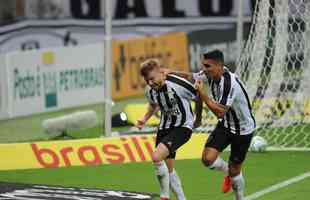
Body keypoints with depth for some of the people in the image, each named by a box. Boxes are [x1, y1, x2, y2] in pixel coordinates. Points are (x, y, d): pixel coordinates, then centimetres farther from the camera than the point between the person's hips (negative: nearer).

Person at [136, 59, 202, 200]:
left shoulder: (178, 85, -24)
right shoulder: (150, 90, -4)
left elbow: (198, 98, -8)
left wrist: (198, 119, 5)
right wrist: (144, 119, 6)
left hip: (183, 127, -7)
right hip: (164, 127, 7)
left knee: (157, 157, -25)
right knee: (168, 169, 11)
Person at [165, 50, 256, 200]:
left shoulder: (230, 83, -33)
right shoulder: (210, 74, -10)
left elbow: (219, 112, -34)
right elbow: (191, 77, 8)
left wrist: (202, 94, -33)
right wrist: (171, 72, -5)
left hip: (242, 129, -6)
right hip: (225, 124, 6)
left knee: (234, 170, 2)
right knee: (208, 158, -10)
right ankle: (228, 172, 21)